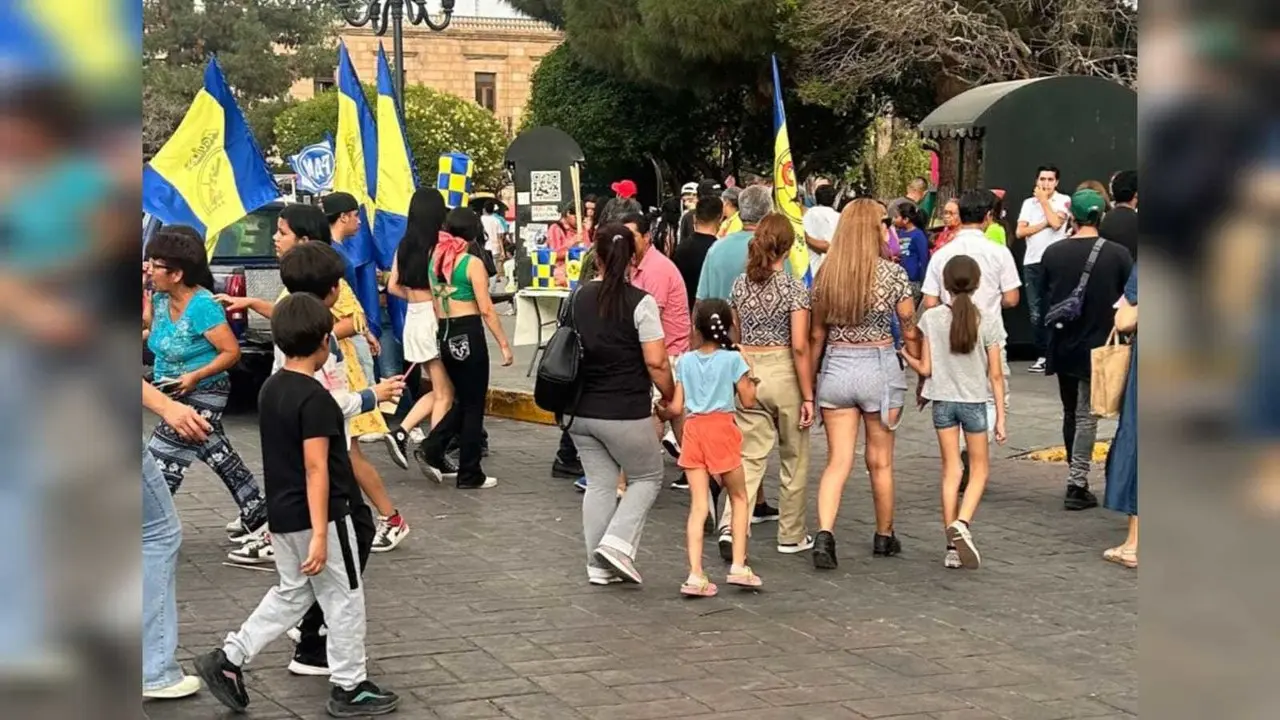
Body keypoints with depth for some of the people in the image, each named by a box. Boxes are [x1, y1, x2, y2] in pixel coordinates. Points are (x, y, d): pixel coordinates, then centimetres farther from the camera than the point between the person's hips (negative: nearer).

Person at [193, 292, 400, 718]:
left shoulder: (270, 389, 5)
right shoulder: (316, 398, -21)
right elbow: (316, 468, -23)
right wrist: (320, 533, -24)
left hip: (282, 514, 8)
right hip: (319, 516, -8)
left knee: (291, 593, 20)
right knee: (343, 599, 6)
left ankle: (228, 659, 14)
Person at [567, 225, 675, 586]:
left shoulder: (578, 297, 4)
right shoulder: (640, 302, -12)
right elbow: (656, 362, -14)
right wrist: (670, 394, 1)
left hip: (580, 411, 5)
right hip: (625, 414, -5)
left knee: (599, 484, 13)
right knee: (647, 477, 13)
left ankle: (598, 566, 14)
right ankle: (617, 543, -4)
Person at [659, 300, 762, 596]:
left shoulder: (685, 361, 5)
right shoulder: (733, 359, -4)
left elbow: (676, 408, 4)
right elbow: (748, 401, -1)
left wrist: (661, 411, 25)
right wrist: (749, 377, 14)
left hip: (693, 429, 3)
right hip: (722, 430, -3)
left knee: (698, 506, 2)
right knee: (739, 497, 16)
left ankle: (695, 575, -6)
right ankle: (738, 566, 10)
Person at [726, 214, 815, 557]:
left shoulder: (740, 285, 3)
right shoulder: (795, 289, -11)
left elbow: (732, 337, 10)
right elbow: (799, 347, -14)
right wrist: (808, 396, -10)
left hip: (746, 373, 4)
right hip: (783, 373, -4)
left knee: (750, 457, 6)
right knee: (794, 458, 12)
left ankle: (731, 526, -12)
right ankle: (791, 536, 20)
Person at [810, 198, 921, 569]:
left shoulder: (826, 274, 0)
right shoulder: (892, 273, -8)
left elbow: (816, 335, 5)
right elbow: (910, 331, -4)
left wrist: (809, 382, 14)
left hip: (835, 368, 2)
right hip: (878, 368, -2)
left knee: (837, 461, 4)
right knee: (880, 462, 12)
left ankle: (825, 533, -14)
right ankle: (884, 537, 26)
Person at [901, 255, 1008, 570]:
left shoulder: (931, 318, -7)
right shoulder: (988, 322, -9)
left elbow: (926, 369, -5)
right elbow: (995, 374, -6)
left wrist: (905, 356, 16)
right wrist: (1000, 417, 1)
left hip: (942, 400, 2)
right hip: (975, 402, -2)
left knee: (950, 470, 9)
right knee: (979, 469, 13)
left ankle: (953, 547, 9)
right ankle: (962, 523, -12)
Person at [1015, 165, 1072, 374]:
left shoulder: (1064, 200, 2)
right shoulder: (1028, 203, 13)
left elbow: (1056, 223, -15)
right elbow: (1020, 232, 4)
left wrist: (1043, 200, -4)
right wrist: (1044, 224, -6)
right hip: (1032, 262, 4)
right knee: (1036, 311, 5)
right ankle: (1042, 355, 10)